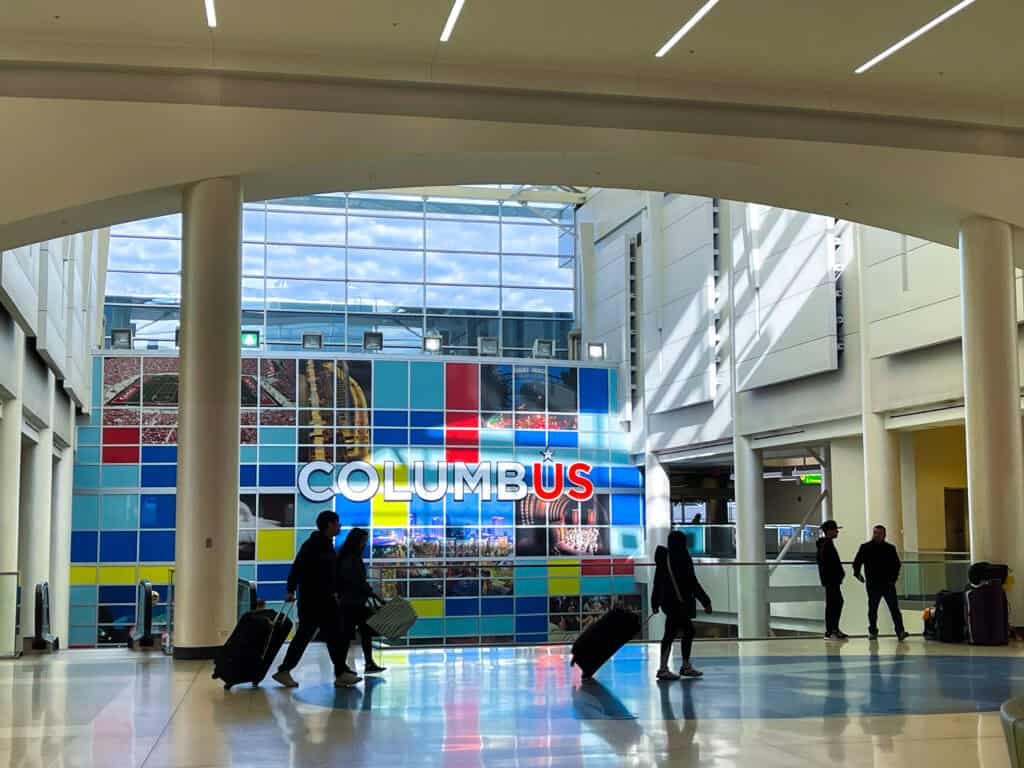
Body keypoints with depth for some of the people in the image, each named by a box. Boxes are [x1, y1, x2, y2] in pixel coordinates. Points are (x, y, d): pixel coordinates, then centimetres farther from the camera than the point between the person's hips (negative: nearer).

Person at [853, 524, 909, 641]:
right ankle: (873, 631, 22)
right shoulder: (865, 547, 3)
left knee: (894, 608, -7)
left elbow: (897, 564, 11)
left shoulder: (890, 548, 5)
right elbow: (857, 562, 8)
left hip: (888, 584, 0)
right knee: (872, 609, 9)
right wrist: (857, 574, -5)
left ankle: (900, 631, -10)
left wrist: (893, 577, 0)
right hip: (873, 584, 0)